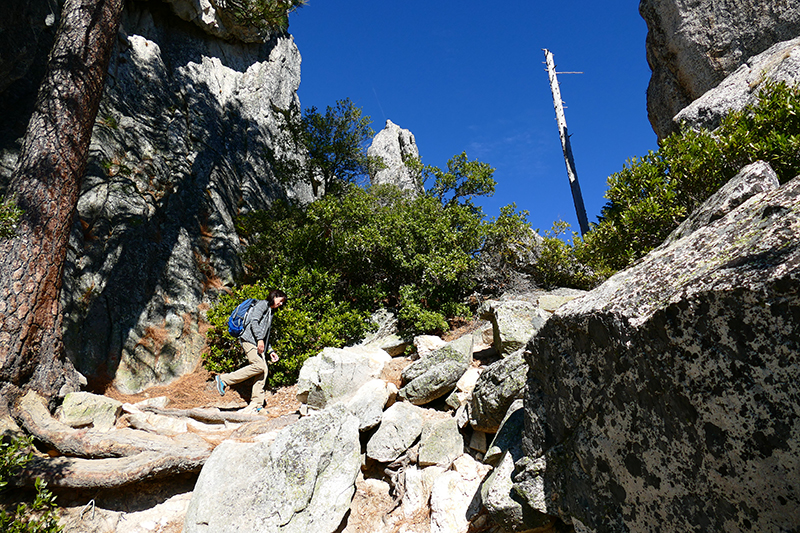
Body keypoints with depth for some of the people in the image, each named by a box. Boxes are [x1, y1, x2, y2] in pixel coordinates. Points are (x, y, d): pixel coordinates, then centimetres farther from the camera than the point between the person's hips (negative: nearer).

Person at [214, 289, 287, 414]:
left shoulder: (270, 312, 31)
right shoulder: (262, 304, 4)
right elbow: (254, 321, -12)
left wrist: (270, 351, 23)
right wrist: (260, 339, -21)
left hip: (258, 343, 9)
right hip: (250, 339, -9)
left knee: (263, 370, -6)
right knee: (259, 366, -23)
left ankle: (256, 404, -8)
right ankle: (224, 379, -15)